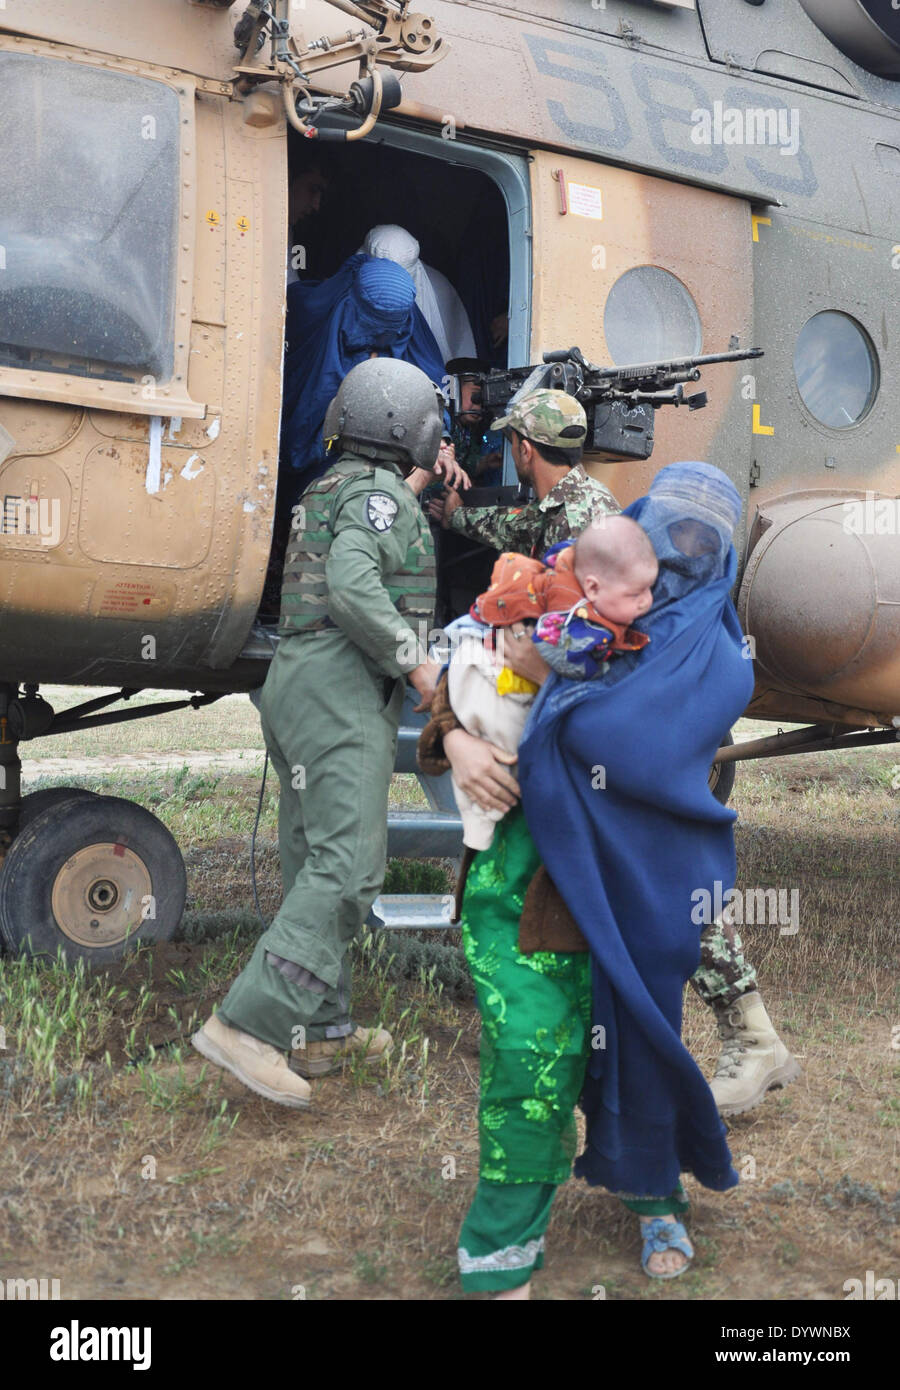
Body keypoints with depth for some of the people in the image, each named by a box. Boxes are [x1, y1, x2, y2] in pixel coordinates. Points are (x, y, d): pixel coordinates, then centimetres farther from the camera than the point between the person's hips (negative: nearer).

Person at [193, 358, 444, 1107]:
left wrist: (419, 484, 38)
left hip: (297, 684, 10)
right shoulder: (381, 493, -8)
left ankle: (320, 1030, 16)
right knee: (348, 866, -15)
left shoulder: (330, 489, 21)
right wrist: (414, 660, -14)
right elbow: (352, 586, -23)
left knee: (316, 863, 10)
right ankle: (249, 1025, -22)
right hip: (344, 690, -10)